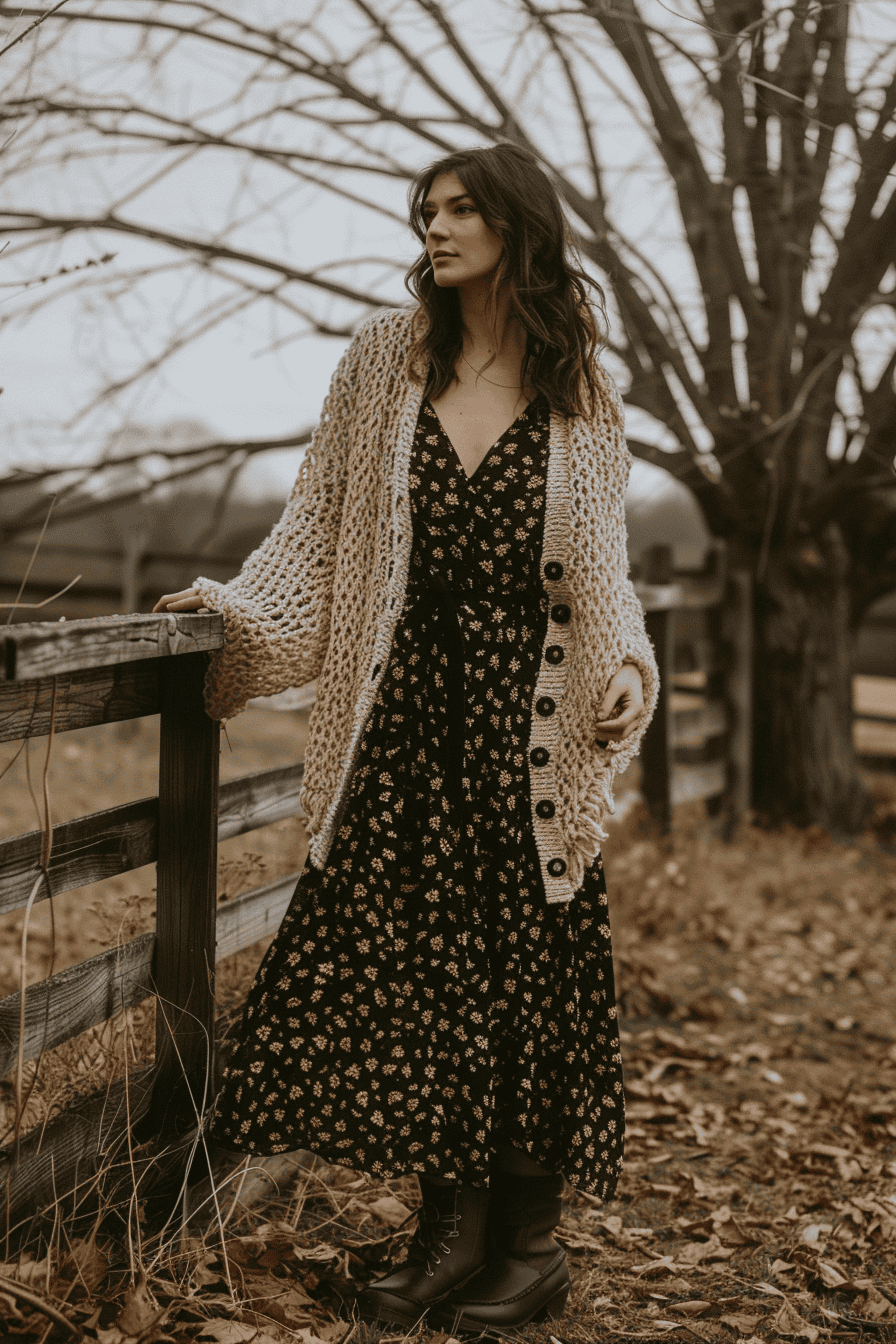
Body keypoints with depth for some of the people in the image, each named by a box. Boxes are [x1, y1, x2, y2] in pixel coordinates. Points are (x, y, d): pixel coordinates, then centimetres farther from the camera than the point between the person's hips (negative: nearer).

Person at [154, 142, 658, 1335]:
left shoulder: (580, 392, 5)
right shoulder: (385, 359, 8)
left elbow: (600, 565, 8)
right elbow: (321, 521, 11)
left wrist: (626, 666, -8)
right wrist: (236, 601, 0)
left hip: (524, 710, -1)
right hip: (408, 706, 2)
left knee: (526, 965, 0)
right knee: (405, 961, 0)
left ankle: (528, 1245, 14)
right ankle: (453, 1228, 15)